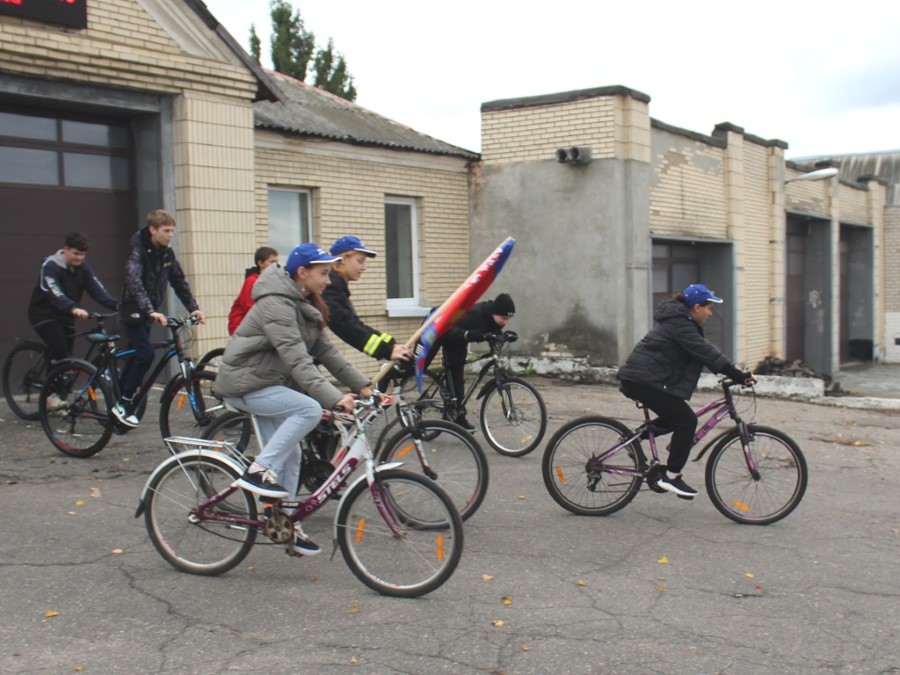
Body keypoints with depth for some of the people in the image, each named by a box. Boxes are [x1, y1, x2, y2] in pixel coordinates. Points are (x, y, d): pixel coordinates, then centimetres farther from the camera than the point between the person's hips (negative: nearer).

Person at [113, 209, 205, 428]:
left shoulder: (167, 254, 3)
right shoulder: (138, 251, -19)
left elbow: (179, 282, 7)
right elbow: (134, 283, -33)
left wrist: (193, 308, -6)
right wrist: (151, 311, -46)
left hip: (148, 313, 7)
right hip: (134, 310, -7)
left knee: (137, 358, 11)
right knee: (145, 354, -20)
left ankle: (120, 403, 23)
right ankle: (123, 403, -10)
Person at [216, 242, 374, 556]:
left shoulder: (305, 305, 8)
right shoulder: (276, 304, -22)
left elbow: (326, 351, 6)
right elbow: (297, 360, -32)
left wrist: (362, 385, -3)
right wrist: (334, 398, -39)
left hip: (269, 382, 10)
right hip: (245, 383, -10)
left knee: (290, 454, 8)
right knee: (309, 409, -27)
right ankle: (257, 471, -18)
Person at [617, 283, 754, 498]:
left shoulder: (680, 321, 18)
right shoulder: (679, 323, -14)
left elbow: (704, 349, 17)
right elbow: (705, 352, -19)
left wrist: (732, 369, 8)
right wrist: (737, 375, -19)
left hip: (639, 378, 10)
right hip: (644, 380, -10)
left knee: (676, 418, 20)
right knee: (687, 420, -8)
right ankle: (670, 477, -4)